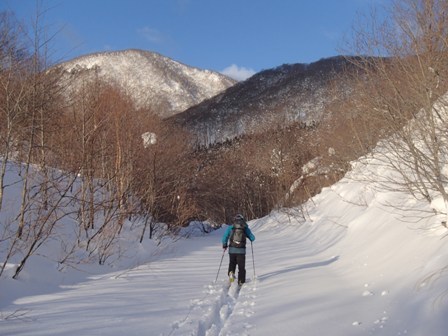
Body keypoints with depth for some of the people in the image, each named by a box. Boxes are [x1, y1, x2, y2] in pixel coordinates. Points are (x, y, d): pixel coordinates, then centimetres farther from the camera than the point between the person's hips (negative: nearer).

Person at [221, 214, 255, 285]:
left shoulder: (230, 227, 2)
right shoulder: (245, 228, 3)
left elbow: (225, 237, -2)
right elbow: (252, 238, 6)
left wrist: (224, 246, 13)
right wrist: (250, 239, 30)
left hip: (232, 250, 1)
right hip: (241, 250, -1)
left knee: (232, 264, 20)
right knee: (241, 267, 12)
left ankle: (231, 273, -8)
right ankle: (241, 282, 12)